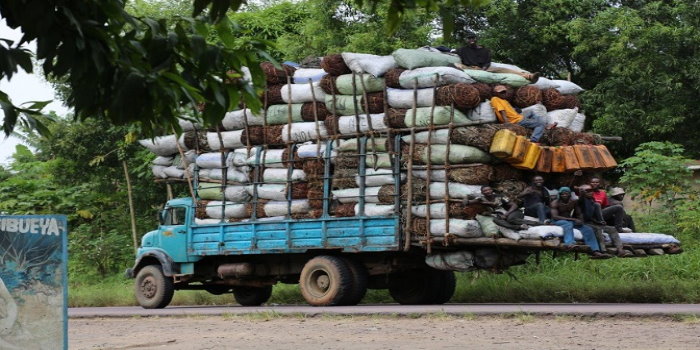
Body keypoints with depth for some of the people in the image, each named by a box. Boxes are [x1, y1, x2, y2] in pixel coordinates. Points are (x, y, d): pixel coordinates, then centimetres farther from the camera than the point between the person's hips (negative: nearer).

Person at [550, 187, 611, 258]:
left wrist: (580, 220, -13)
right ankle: (569, 244, -68)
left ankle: (595, 251, -29)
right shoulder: (555, 203, -10)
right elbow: (554, 216, -22)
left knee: (588, 229, -14)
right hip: (558, 221, -6)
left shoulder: (573, 202, 8)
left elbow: (578, 214, 14)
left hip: (570, 221, 6)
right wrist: (573, 219, -26)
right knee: (569, 224, -39)